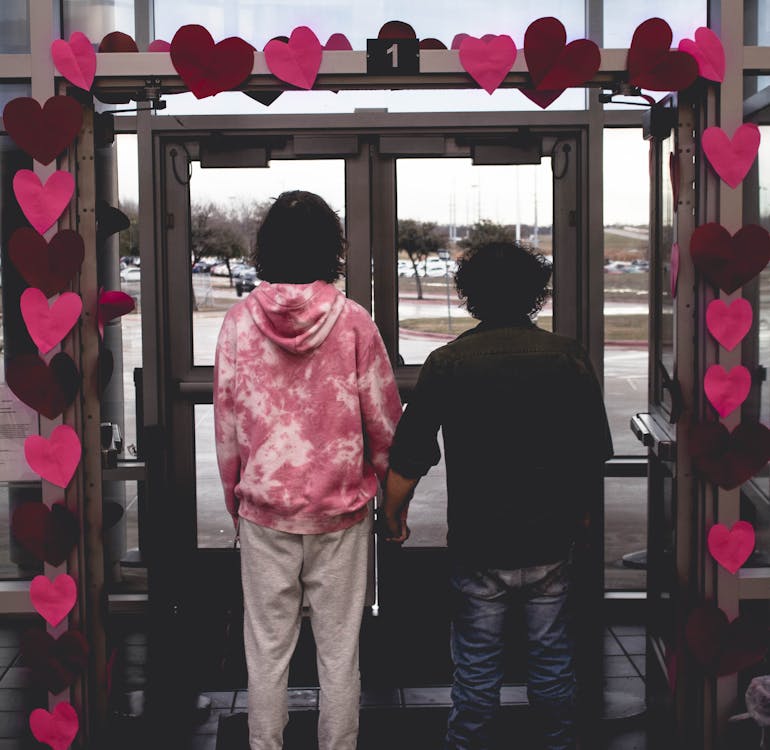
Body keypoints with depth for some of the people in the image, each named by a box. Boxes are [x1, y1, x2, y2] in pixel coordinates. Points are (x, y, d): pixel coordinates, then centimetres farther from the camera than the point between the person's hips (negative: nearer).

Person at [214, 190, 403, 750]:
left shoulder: (240, 321, -5)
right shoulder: (353, 321, -9)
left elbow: (226, 422, 1)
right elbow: (384, 418, -4)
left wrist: (234, 497, 13)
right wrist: (390, 483, 13)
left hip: (265, 509, 1)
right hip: (341, 510, -1)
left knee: (267, 649, 10)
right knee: (339, 649, 10)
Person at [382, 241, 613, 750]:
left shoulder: (448, 363, -9)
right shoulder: (569, 357, -4)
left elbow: (408, 460, -8)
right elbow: (596, 453, 3)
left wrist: (394, 516, 9)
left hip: (478, 544, -2)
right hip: (552, 540, 2)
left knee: (477, 664, 11)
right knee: (551, 654, 17)